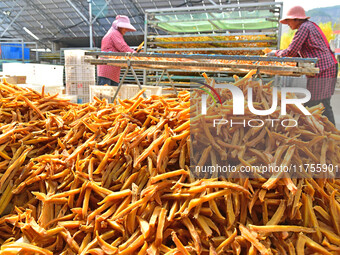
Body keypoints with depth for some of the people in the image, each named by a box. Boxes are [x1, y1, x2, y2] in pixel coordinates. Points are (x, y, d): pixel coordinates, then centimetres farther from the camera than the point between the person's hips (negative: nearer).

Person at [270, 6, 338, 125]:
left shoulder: (304, 27, -8)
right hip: (329, 68, 10)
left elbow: (291, 51, -9)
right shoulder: (311, 26, 23)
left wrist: (277, 53, 6)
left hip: (322, 69, -10)